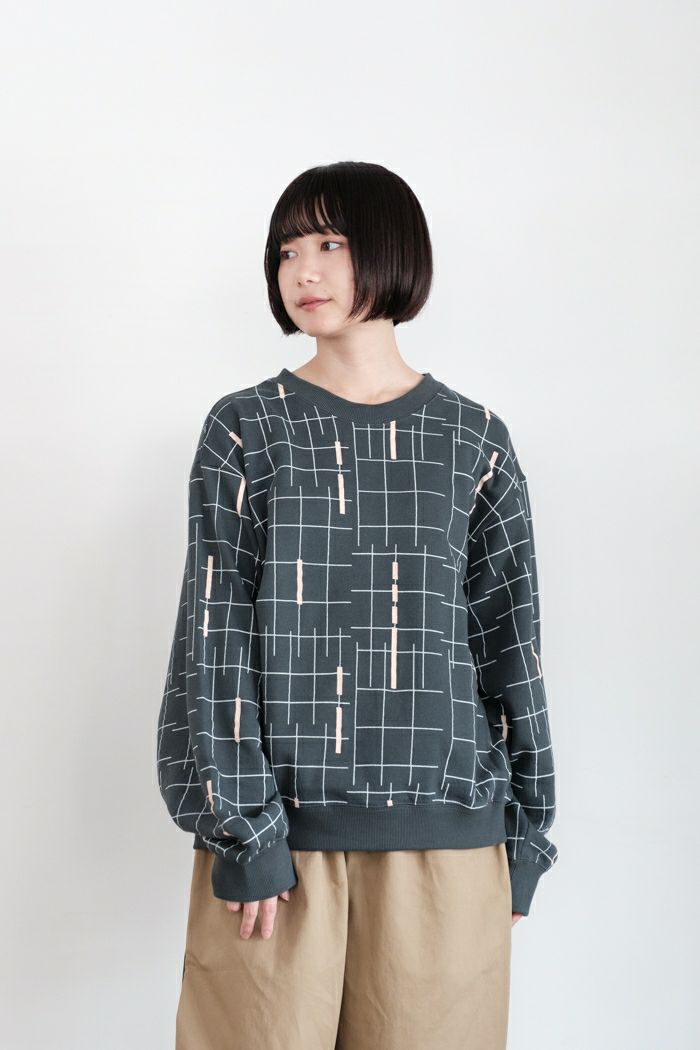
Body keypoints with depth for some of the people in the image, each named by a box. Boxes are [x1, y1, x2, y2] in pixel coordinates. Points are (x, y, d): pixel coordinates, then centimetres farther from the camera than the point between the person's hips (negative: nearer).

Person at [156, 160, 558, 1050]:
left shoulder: (473, 441, 6)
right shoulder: (245, 430, 3)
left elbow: (509, 638, 7)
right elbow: (215, 633, -3)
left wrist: (525, 832, 6)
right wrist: (242, 828, -10)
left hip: (441, 828, 1)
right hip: (280, 821, -1)